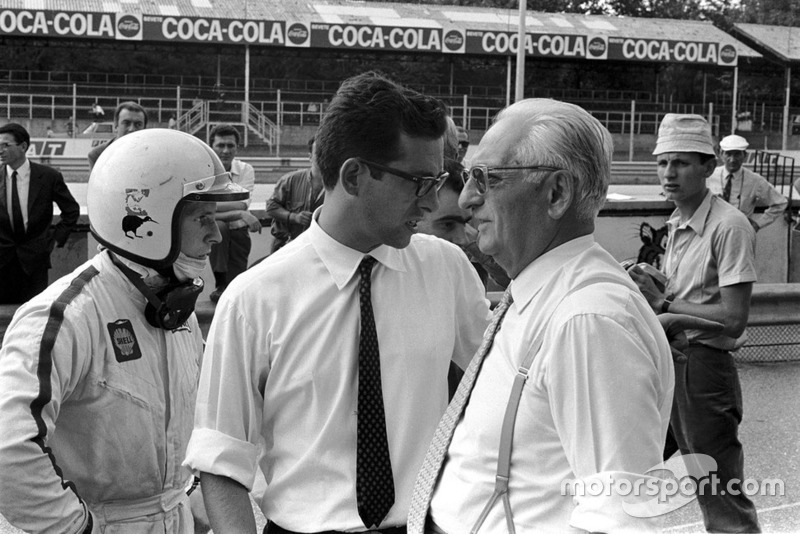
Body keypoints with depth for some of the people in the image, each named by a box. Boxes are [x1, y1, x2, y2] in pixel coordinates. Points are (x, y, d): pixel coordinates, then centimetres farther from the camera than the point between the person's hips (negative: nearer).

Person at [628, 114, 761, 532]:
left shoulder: (729, 227, -15)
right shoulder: (677, 224, 10)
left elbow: (732, 321, -20)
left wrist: (662, 302, -16)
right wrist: (648, 285, 2)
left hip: (702, 368, -8)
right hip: (665, 359, 8)